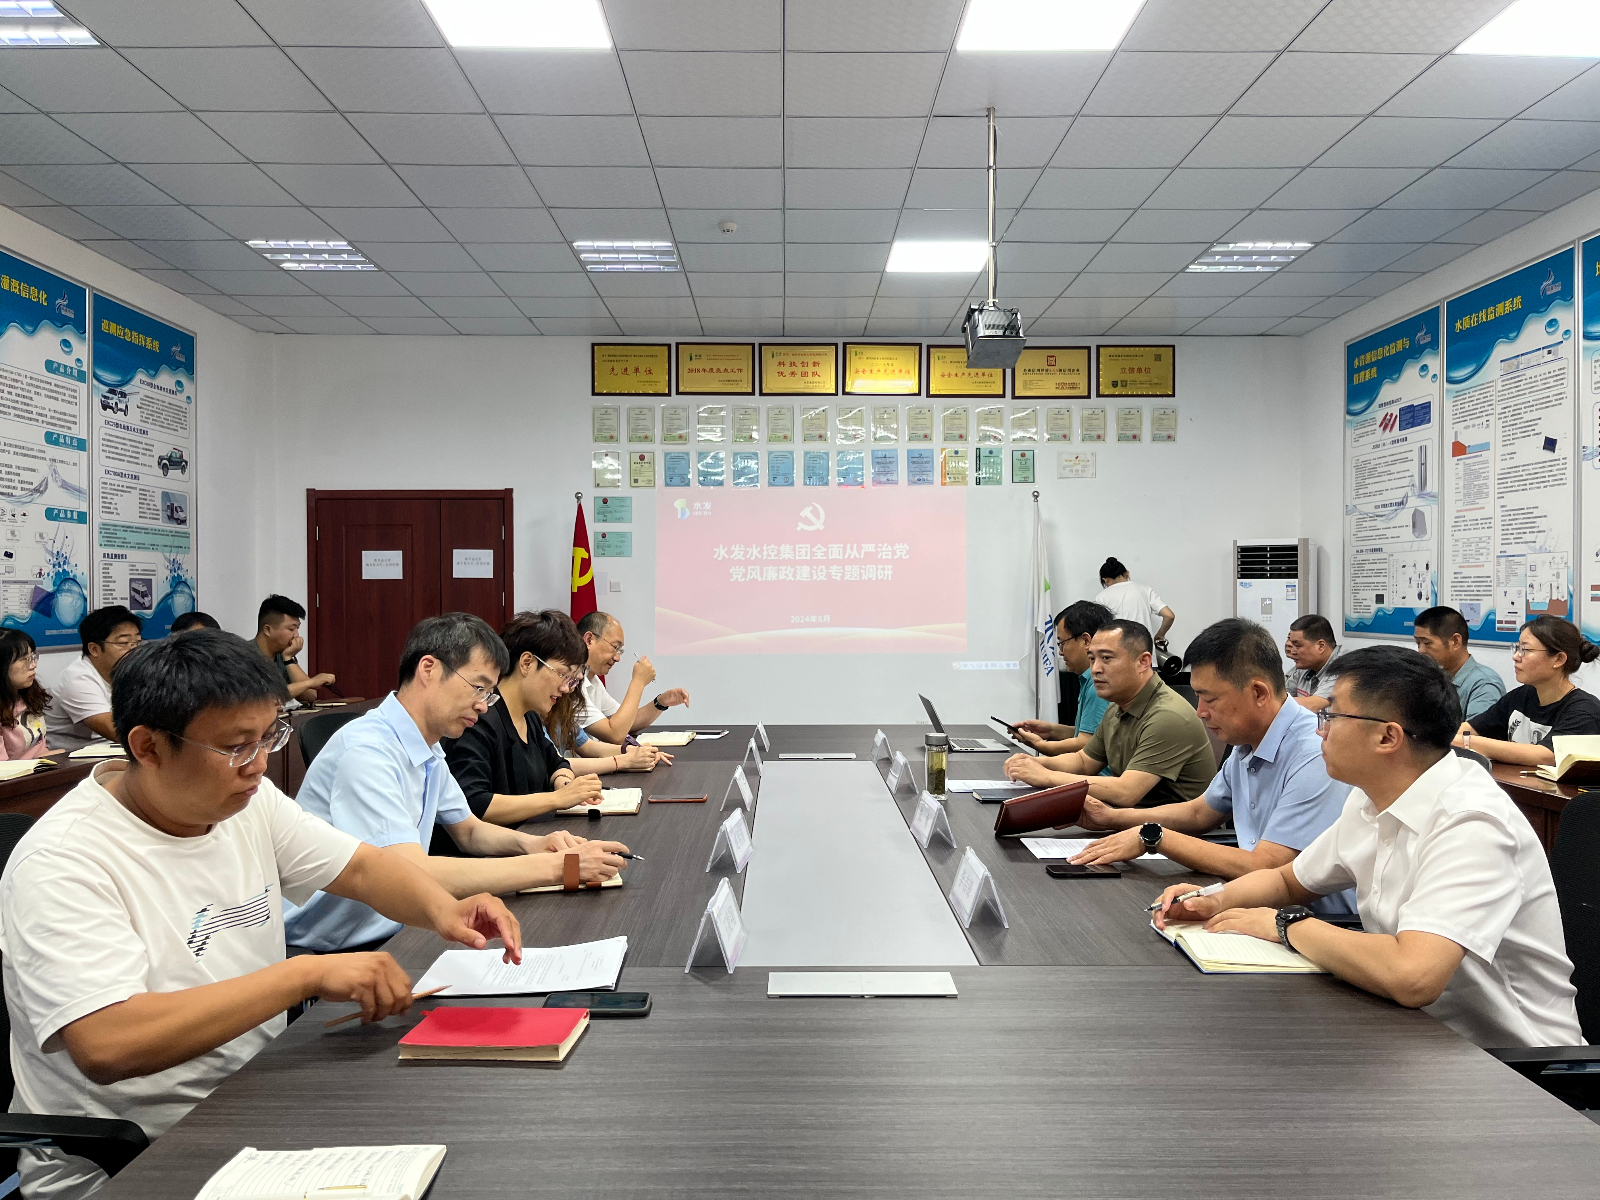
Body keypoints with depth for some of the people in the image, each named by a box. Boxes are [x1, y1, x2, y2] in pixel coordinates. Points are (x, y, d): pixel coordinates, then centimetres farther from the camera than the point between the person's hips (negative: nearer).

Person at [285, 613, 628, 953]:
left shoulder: (429, 752, 7)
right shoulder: (366, 751, -23)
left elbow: (468, 830, 20)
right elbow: (413, 873, -32)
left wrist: (532, 844, -2)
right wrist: (554, 867, -29)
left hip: (391, 933, 8)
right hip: (326, 950, -8)